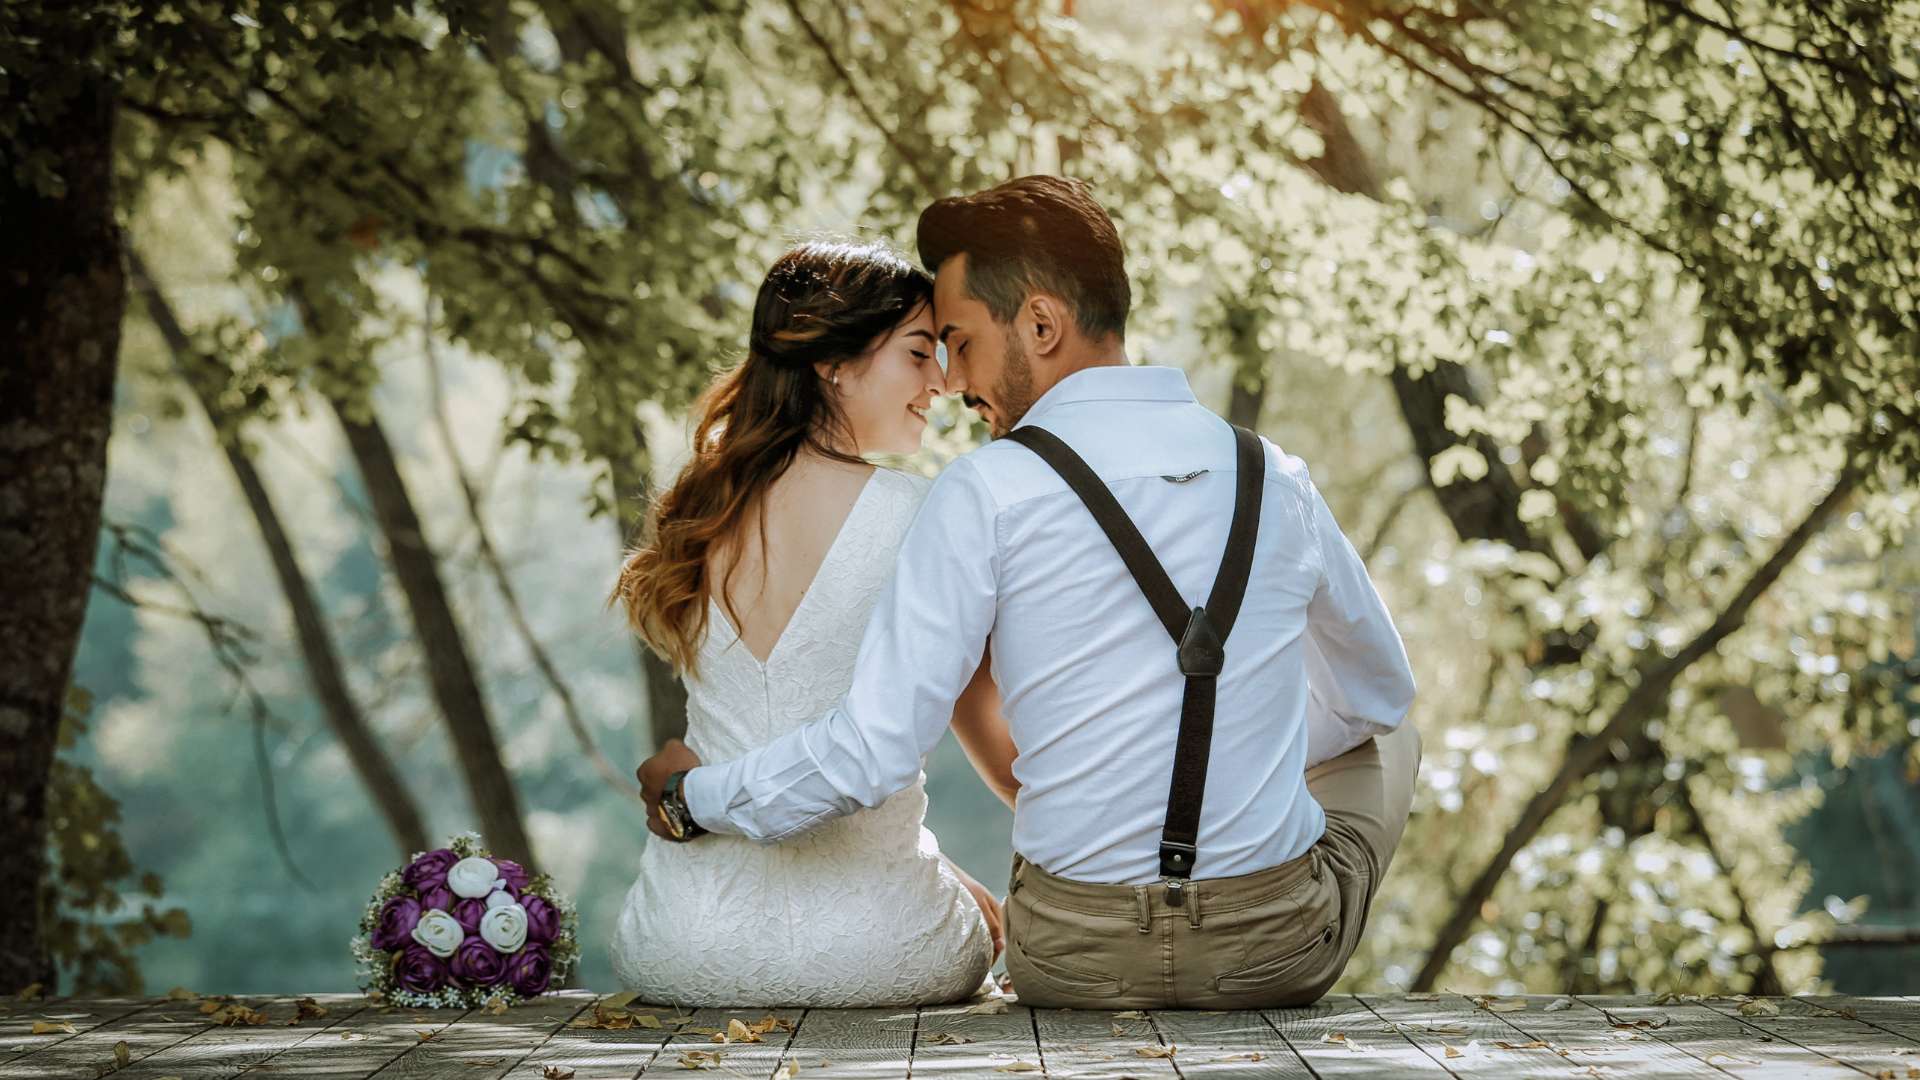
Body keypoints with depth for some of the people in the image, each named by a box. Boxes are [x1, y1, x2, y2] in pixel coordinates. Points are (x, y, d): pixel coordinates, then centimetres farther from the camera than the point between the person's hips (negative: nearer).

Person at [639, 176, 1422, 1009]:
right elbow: (1377, 693, 17)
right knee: (1384, 739, 33)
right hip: (1278, 953, 1)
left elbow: (873, 750, -13)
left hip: (1074, 962, -1)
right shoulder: (1276, 480, 0)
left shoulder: (987, 494, -12)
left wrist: (693, 798, 4)